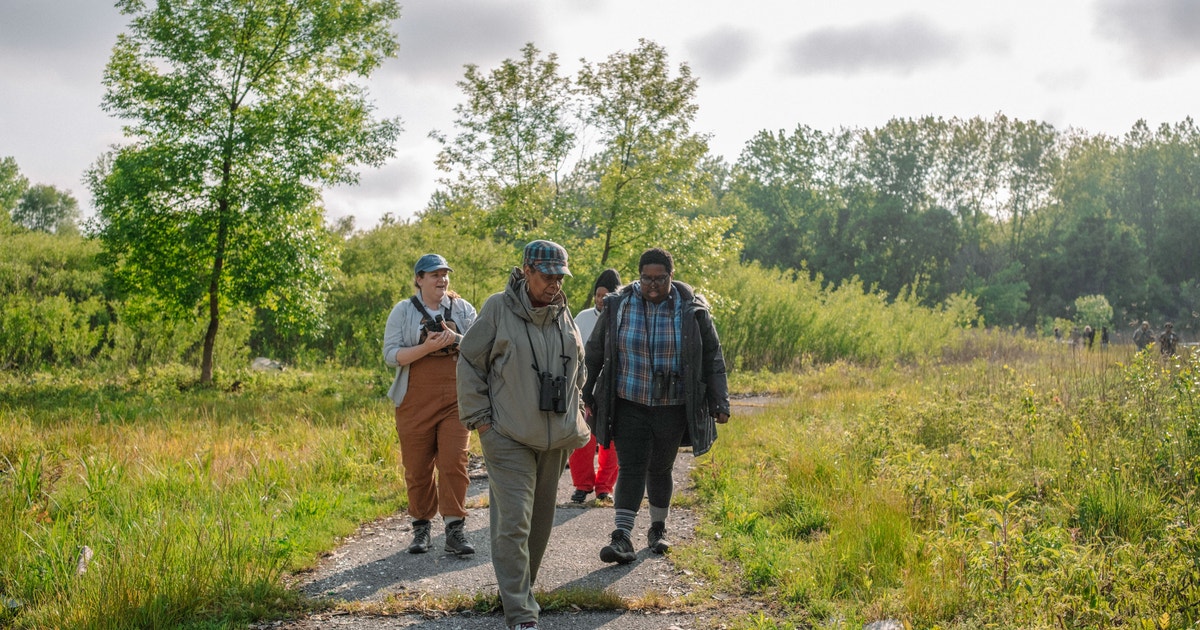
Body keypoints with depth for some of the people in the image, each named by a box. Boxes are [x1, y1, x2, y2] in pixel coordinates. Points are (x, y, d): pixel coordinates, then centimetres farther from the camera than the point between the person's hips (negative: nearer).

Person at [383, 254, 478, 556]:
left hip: (455, 400, 1)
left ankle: (455, 530, -3)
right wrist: (427, 347, -18)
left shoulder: (462, 309, 8)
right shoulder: (403, 311, 2)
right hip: (416, 402, 0)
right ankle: (421, 528, 18)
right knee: (417, 468, 5)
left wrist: (455, 339, -13)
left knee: (454, 463, -8)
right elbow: (391, 355, -5)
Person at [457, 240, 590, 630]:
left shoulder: (563, 313, 7)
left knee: (541, 519, 15)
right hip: (508, 436, -6)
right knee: (513, 522, -11)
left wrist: (574, 414, 17)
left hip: (555, 437, 6)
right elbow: (470, 362, -4)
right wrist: (478, 416, -7)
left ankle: (519, 585, 34)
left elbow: (576, 365, 21)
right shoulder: (498, 308, -9)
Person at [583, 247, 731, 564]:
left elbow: (712, 357, 3)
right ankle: (622, 537, -8)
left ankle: (658, 529, 29)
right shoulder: (618, 306, -3)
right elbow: (595, 352, 8)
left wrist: (718, 403, 1)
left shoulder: (691, 310, -4)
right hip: (629, 405, 0)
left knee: (660, 469, 10)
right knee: (630, 468, -7)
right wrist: (586, 394, 10)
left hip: (672, 408, 0)